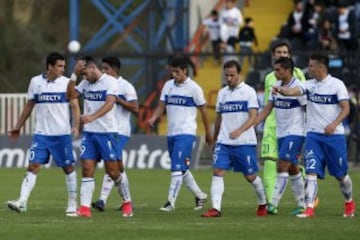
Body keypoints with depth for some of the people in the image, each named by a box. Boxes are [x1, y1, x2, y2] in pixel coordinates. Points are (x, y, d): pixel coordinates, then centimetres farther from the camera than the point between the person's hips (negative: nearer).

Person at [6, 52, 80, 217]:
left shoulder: (67, 83, -1)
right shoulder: (35, 82, 6)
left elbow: (75, 106, -5)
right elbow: (29, 106, 16)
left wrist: (76, 126, -21)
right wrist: (18, 127, 18)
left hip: (62, 134, -1)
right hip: (41, 133, 1)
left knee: (68, 167, 4)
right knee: (33, 166, -8)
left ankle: (72, 206, 14)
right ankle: (22, 202, -15)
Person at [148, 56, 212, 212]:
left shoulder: (194, 88, -6)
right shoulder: (168, 85, 9)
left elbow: (203, 110, 1)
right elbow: (161, 106, 9)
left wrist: (208, 133, 6)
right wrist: (153, 118, -13)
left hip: (186, 133, -7)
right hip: (171, 133, 7)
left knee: (177, 168, -15)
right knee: (183, 170, 13)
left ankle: (171, 202, -16)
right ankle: (200, 196, 29)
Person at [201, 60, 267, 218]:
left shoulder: (248, 92, -4)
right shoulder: (222, 93, 12)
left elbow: (253, 117, -13)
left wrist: (239, 130, -28)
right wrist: (214, 139, 24)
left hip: (245, 142, -4)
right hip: (224, 142, 4)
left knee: (250, 176, 4)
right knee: (217, 172, -12)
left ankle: (263, 204, 28)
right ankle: (215, 209, -16)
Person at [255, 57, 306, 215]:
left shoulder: (298, 87, -13)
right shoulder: (276, 86, 9)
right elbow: (267, 110, 12)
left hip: (295, 133, -8)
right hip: (281, 134, 8)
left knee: (282, 167, -14)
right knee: (293, 170, 11)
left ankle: (273, 204, -16)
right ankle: (302, 205, 18)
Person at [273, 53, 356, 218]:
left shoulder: (337, 84, -7)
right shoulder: (310, 85, 3)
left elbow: (346, 109, -11)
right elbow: (295, 91, -15)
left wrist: (334, 124, -26)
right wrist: (281, 90, -37)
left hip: (334, 135, -3)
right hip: (313, 135, 3)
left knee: (340, 175, 9)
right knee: (311, 172, -11)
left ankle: (349, 203, 34)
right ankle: (309, 209, -14)